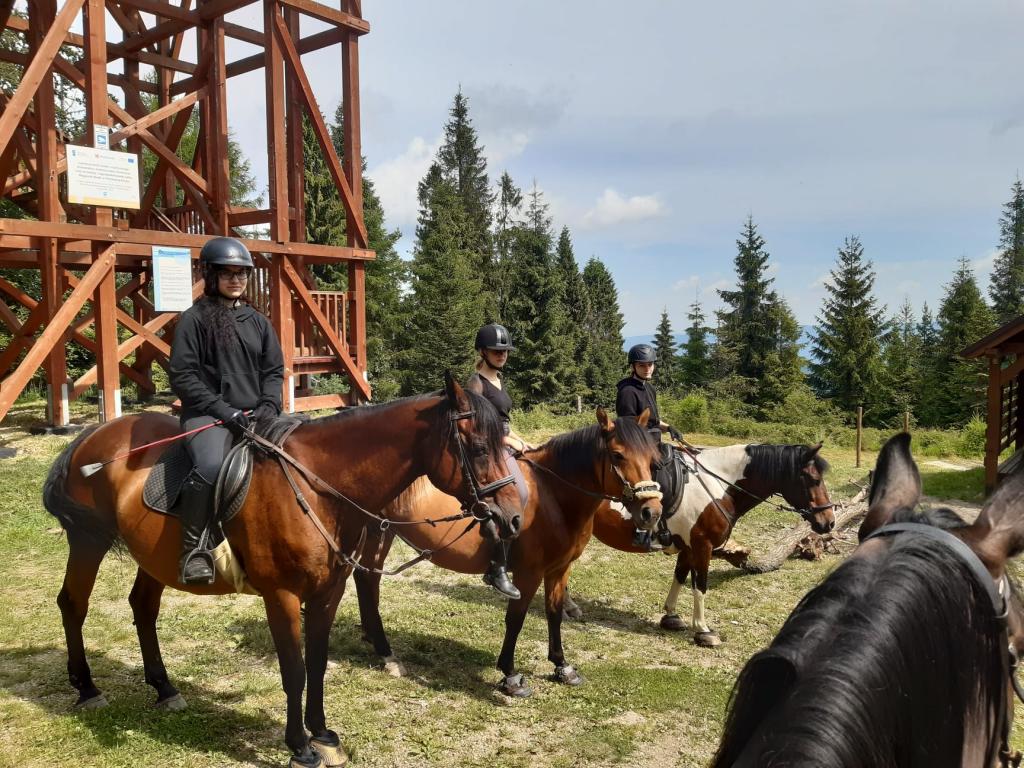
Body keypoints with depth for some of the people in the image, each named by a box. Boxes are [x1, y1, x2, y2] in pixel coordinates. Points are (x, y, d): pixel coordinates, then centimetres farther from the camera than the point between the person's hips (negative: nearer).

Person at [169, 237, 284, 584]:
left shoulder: (258, 321, 15)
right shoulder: (194, 319, -1)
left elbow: (274, 370, 15)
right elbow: (182, 377, -6)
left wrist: (269, 405, -5)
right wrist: (224, 409, -14)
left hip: (255, 415, 6)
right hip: (207, 413, -5)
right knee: (211, 465, -35)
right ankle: (192, 549, -18)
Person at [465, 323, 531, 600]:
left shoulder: (499, 379, 18)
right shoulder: (476, 382, -8)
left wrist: (522, 441, 11)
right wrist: (510, 442, -11)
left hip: (505, 446, 10)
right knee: (517, 495, -27)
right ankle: (498, 569, -22)